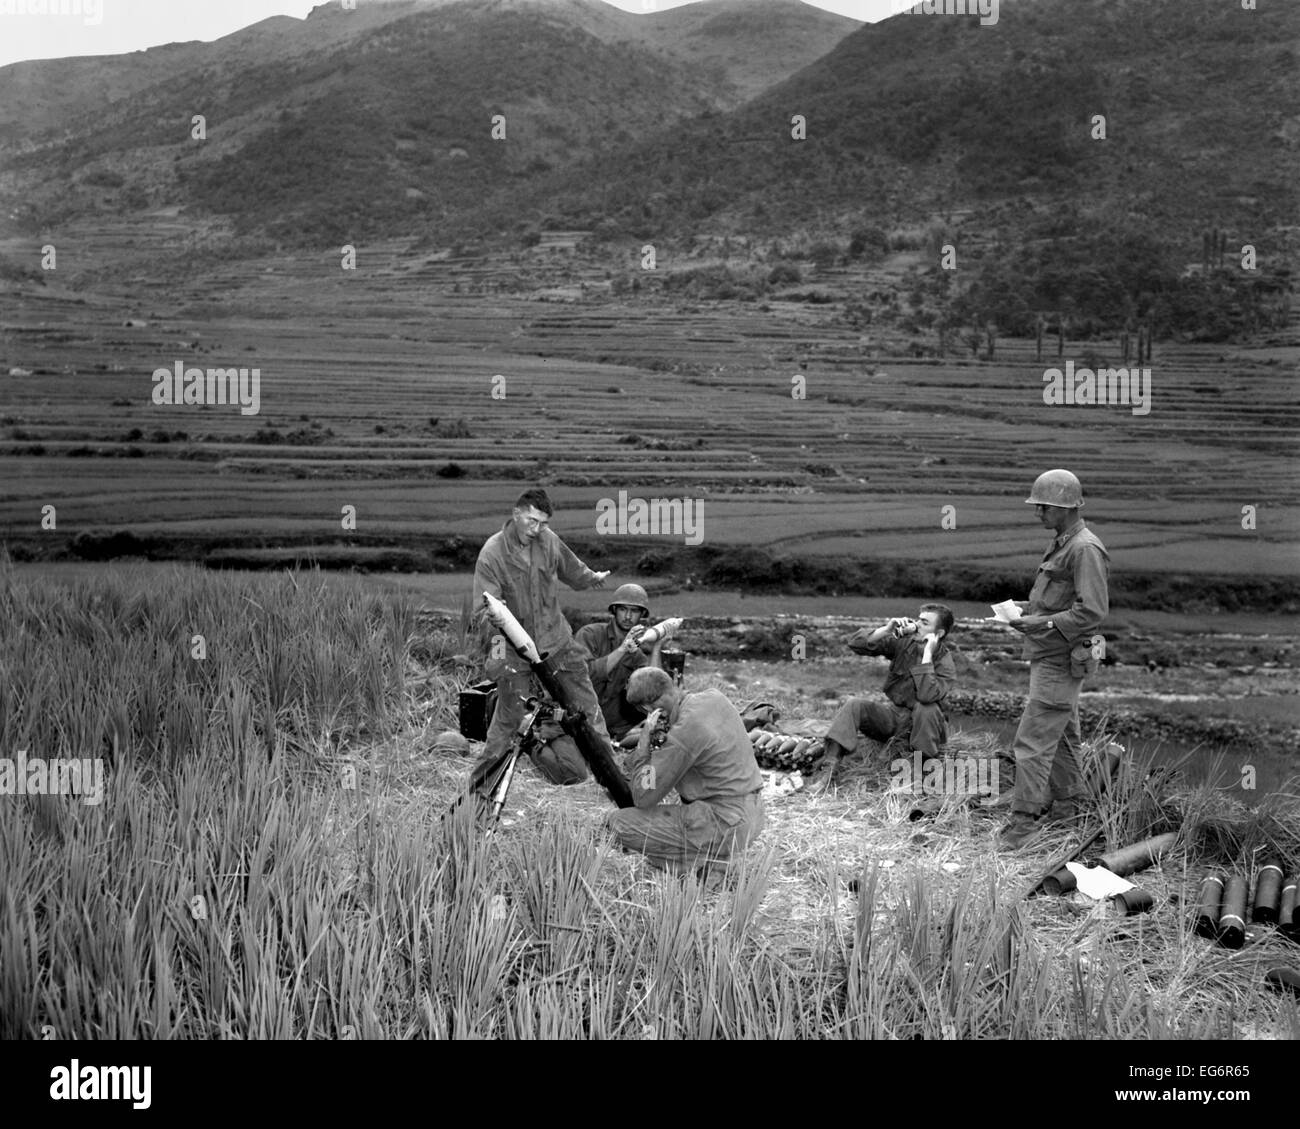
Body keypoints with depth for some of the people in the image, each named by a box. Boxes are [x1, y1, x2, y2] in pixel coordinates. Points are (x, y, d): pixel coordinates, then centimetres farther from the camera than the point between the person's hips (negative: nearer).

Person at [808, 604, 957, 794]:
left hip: (922, 723, -4)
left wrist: (927, 654, -30)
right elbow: (855, 643, -8)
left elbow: (926, 696, -36)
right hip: (892, 714, 4)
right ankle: (828, 769, -30)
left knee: (927, 708, -37)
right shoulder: (903, 642, -3)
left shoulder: (945, 665, -15)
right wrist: (885, 630, -23)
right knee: (854, 706, -21)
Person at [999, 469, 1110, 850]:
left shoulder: (1085, 549, -17)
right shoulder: (1061, 543, 14)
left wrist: (1043, 623, -23)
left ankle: (1024, 821, -7)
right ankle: (1068, 807, 31)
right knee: (1060, 736, 19)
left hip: (1059, 660, -10)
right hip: (1047, 656, 10)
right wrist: (1029, 611, 10)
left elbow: (1092, 611, -23)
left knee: (1033, 740, -10)